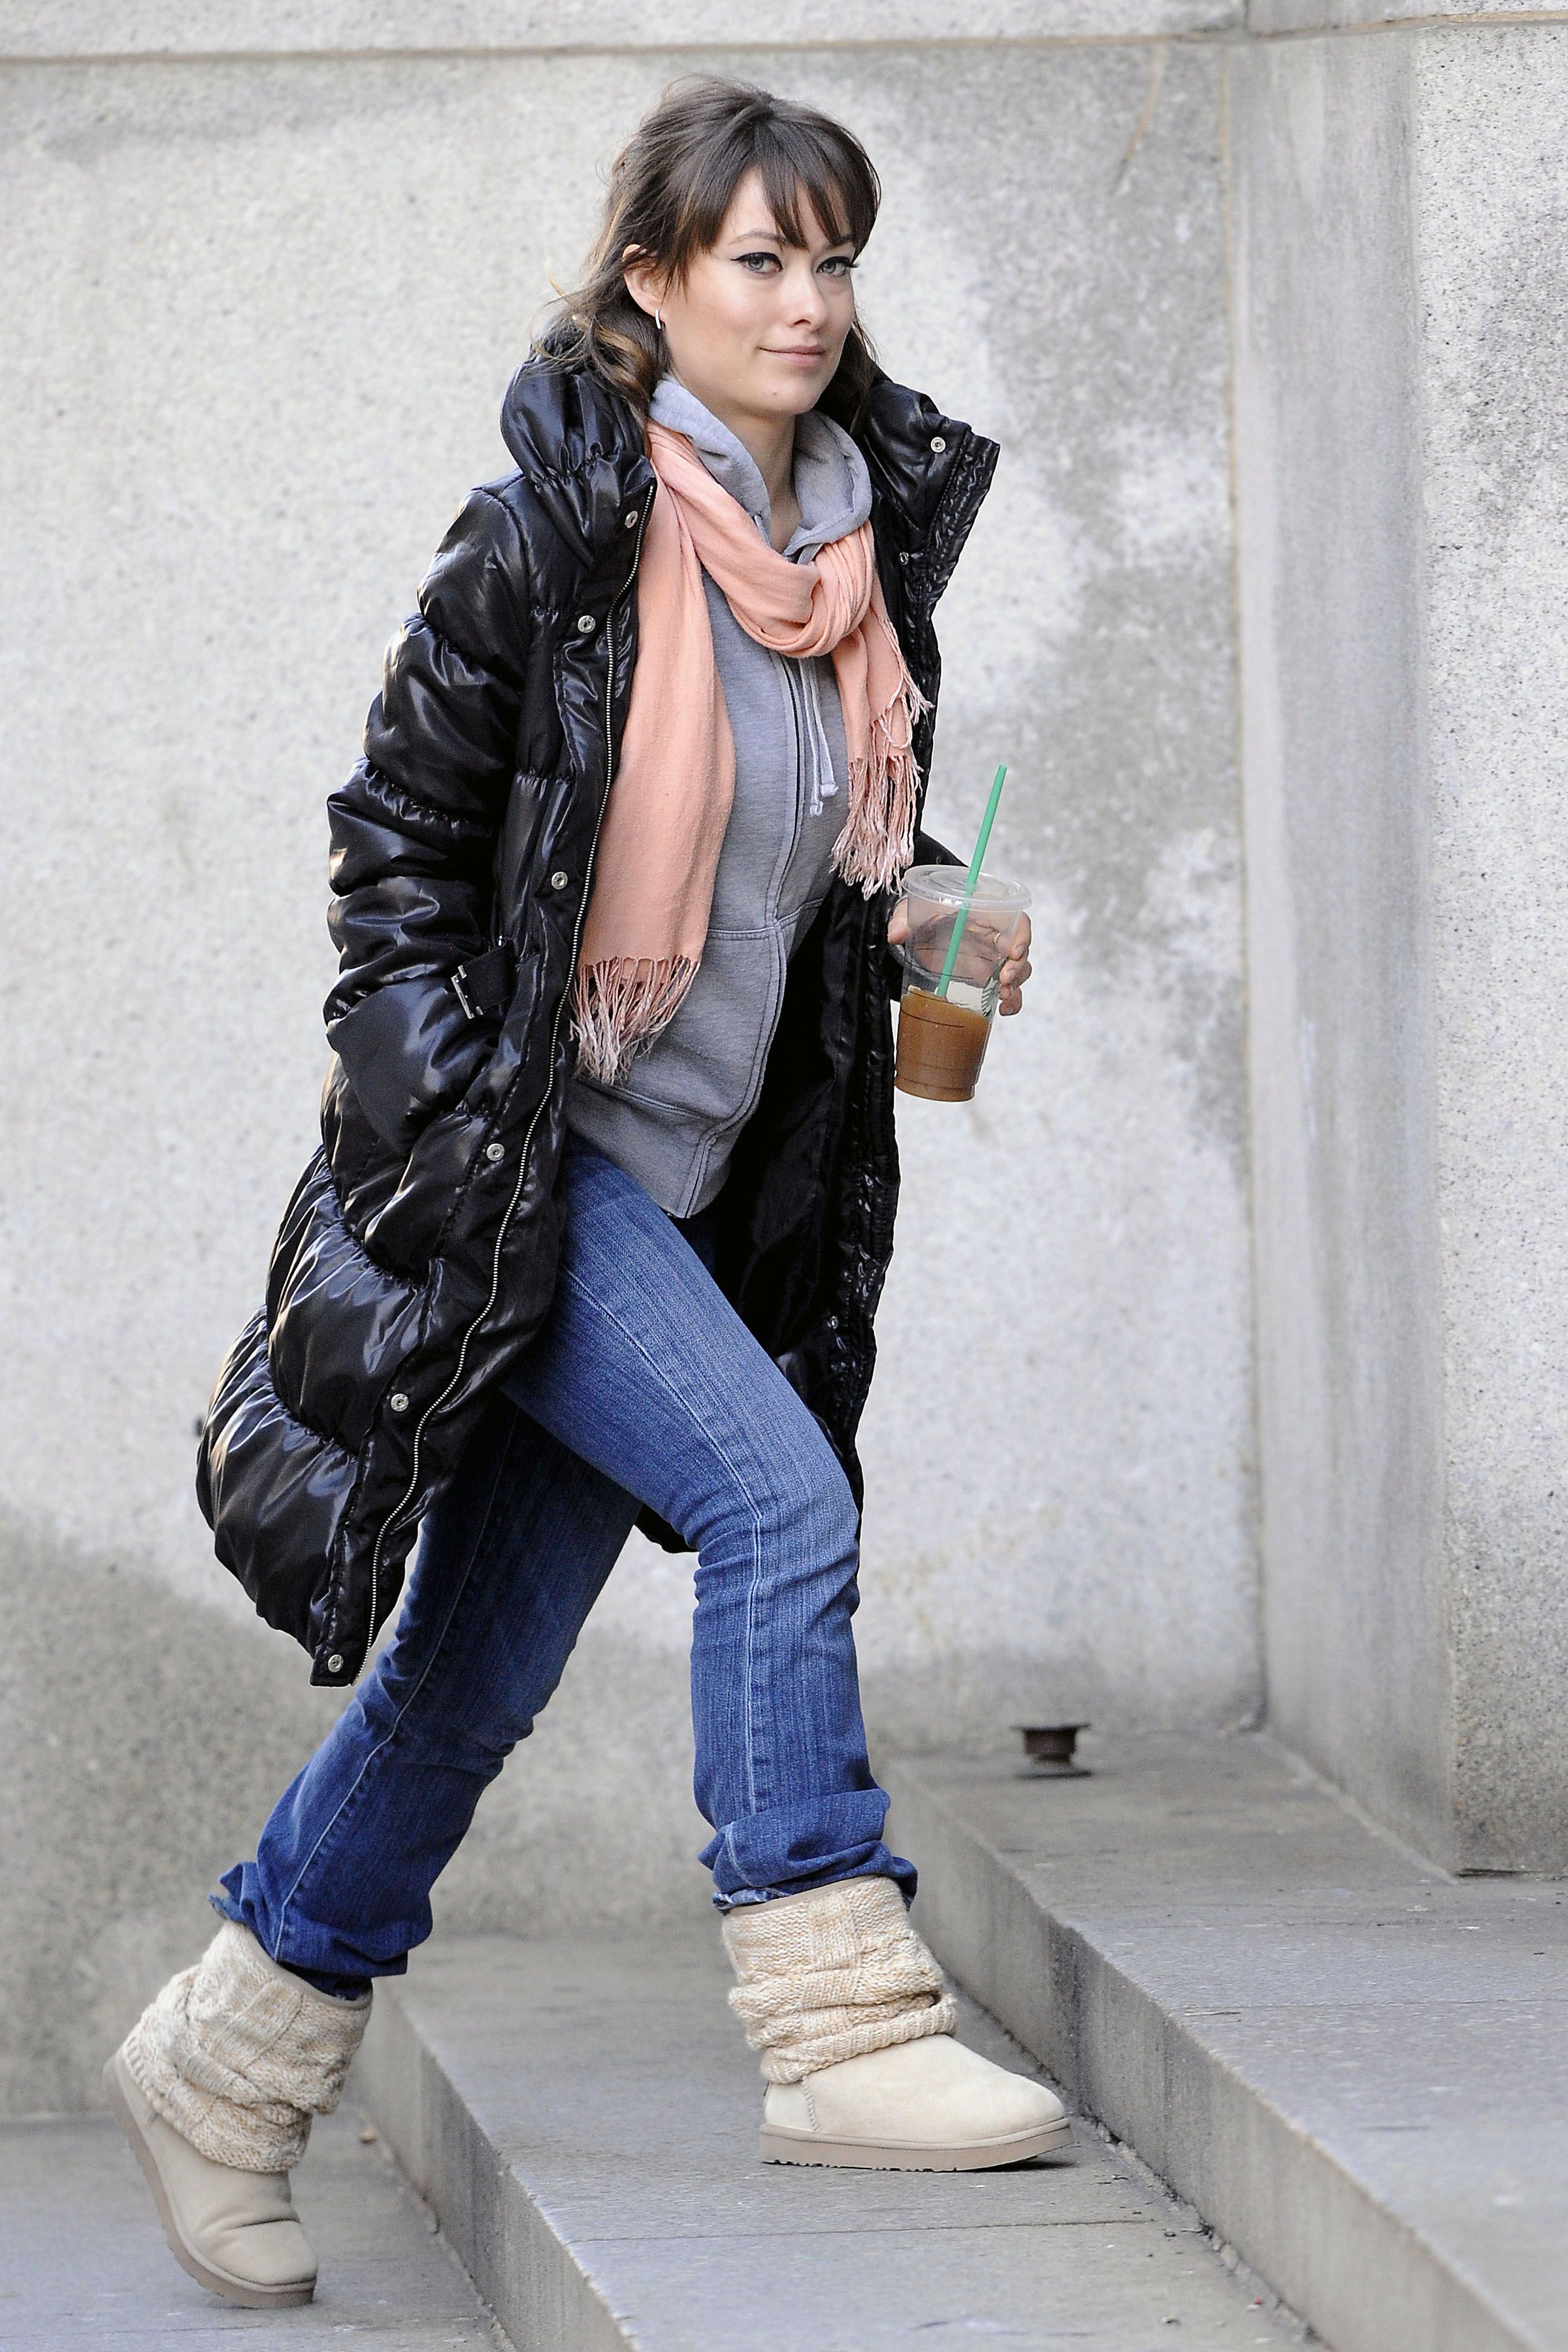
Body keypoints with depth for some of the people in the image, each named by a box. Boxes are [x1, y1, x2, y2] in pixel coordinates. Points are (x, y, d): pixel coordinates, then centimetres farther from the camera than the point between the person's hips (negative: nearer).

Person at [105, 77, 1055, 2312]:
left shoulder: (872, 540, 7)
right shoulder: (558, 530, -13)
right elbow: (403, 833, -8)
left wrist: (927, 930, 0)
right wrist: (435, 1148, -13)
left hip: (698, 1187, 7)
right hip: (512, 1161, -7)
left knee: (481, 1669, 10)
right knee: (778, 1498, -22)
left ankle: (233, 2055, 23)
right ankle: (841, 2030, -17)